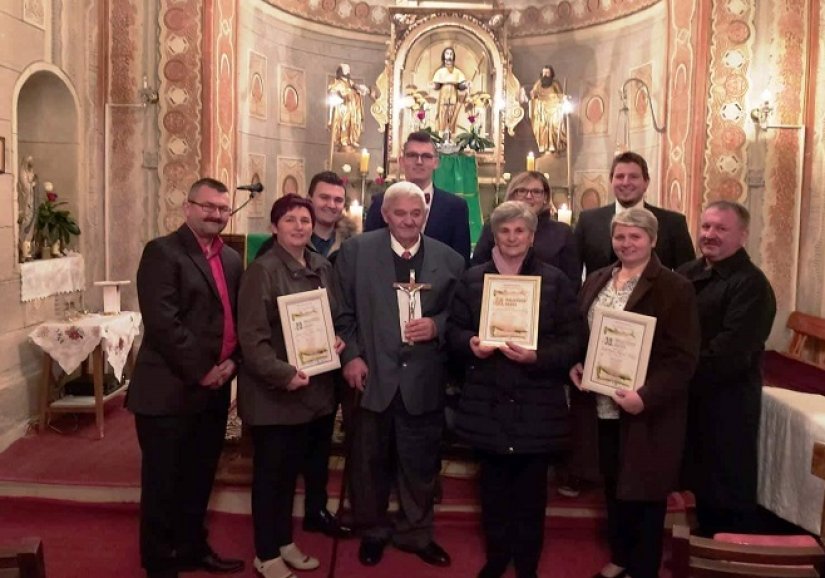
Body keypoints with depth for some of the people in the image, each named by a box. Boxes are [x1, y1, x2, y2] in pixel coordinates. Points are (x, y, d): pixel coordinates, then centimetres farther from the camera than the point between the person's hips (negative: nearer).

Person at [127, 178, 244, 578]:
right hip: (170, 389, -7)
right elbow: (162, 322, -19)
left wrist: (232, 361, -1)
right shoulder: (162, 251, -10)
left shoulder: (232, 259, 13)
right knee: (164, 482, 6)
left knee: (199, 477, 19)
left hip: (214, 388, 7)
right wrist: (200, 372, -16)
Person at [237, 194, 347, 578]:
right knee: (270, 473, 7)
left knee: (291, 470, 19)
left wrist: (337, 340, -1)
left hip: (314, 388, 7)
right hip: (273, 392, -6)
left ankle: (284, 542, 36)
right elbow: (251, 337, -18)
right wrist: (283, 374, -26)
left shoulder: (323, 268, 8)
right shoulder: (262, 270, -13)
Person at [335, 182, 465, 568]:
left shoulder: (449, 259, 1)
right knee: (369, 461, 15)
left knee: (420, 463, 14)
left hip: (424, 381, 1)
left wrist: (437, 326, -14)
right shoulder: (356, 250, -2)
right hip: (372, 375, -1)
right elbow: (342, 310, -1)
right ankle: (372, 532, 37)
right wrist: (350, 356, -10)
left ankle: (416, 533, 36)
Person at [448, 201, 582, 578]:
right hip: (487, 404, 2)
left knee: (531, 493, 10)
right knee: (493, 488, 16)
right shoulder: (472, 279, 6)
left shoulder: (556, 281, -1)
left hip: (537, 406, -2)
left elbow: (573, 341, -5)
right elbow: (453, 329, 7)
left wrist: (538, 356, -21)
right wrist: (470, 344, -14)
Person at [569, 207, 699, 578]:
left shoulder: (675, 289, -11)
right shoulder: (596, 281, 8)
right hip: (600, 408, 6)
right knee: (613, 488, 21)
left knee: (643, 493, 10)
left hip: (646, 414, -6)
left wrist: (646, 396, -26)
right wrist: (573, 365, -5)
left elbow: (682, 358, -15)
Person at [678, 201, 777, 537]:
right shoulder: (687, 274, 9)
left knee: (729, 490, 7)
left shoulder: (751, 285, -16)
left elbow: (731, 351, -24)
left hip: (727, 403, -8)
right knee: (700, 479, 22)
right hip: (689, 398, 8)